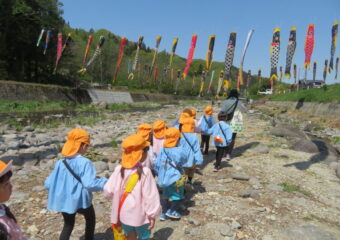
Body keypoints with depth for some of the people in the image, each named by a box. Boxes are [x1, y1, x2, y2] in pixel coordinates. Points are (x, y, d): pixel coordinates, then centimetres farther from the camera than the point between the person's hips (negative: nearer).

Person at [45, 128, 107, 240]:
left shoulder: (60, 163, -7)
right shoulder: (85, 163, -22)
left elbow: (48, 184, -2)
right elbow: (90, 184, -30)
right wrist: (105, 182, -14)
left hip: (64, 201, 4)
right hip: (81, 201, -4)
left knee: (68, 225, 26)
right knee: (90, 219, 27)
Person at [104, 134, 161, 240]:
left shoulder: (119, 170, -12)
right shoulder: (145, 172, -24)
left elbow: (108, 191, -7)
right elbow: (151, 196, -19)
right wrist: (152, 215, -7)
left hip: (124, 215, 4)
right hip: (140, 216, -4)